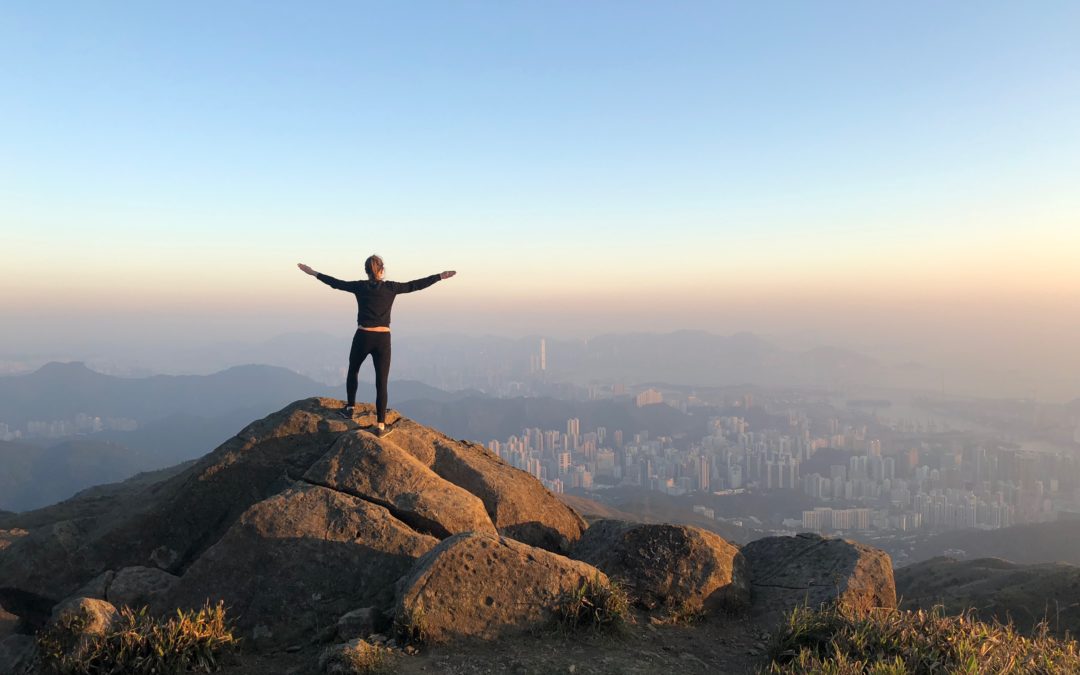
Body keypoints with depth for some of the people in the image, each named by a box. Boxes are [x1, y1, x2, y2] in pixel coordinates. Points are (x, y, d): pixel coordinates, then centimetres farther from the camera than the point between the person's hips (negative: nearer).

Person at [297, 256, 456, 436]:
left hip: (363, 338, 1)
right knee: (381, 382, 3)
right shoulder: (391, 287, -3)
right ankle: (380, 425, 2)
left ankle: (350, 408, 35)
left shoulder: (360, 287, -2)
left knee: (353, 371, 28)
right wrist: (441, 276, 7)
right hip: (382, 340, -1)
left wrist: (313, 273, 21)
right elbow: (416, 285, 0)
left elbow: (336, 283, 9)